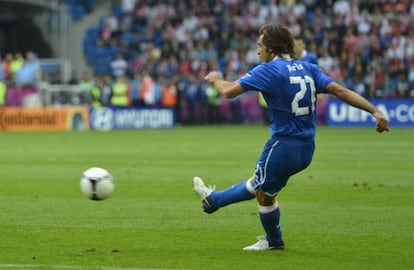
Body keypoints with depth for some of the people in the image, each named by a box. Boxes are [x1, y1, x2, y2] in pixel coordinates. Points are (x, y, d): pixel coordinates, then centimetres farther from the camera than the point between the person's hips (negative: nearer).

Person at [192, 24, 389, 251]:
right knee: (256, 183, 24)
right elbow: (340, 91, -4)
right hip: (306, 148, 8)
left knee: (265, 194, 17)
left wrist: (215, 79, 11)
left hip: (283, 145, -8)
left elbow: (228, 91, -13)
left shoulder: (268, 70, -12)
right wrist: (375, 112, -8)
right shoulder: (308, 68, 6)